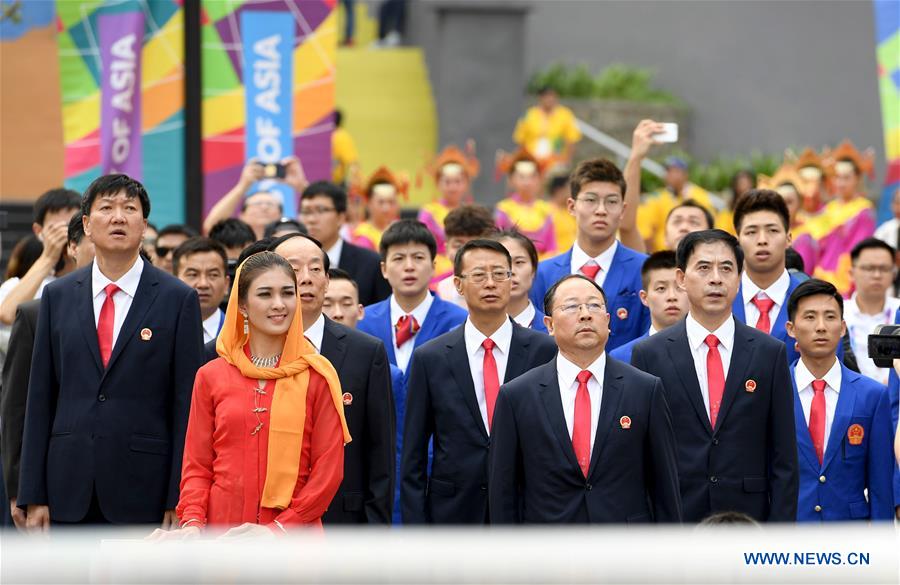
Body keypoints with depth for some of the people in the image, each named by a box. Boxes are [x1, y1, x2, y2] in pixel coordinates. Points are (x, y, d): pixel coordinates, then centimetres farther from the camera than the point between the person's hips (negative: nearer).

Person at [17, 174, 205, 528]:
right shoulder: (57, 297, 9)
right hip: (71, 492, 3)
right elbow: (40, 399, 9)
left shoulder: (178, 299, 1)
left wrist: (179, 500, -7)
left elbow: (187, 403, -1)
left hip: (144, 492, -2)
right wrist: (33, 495, 3)